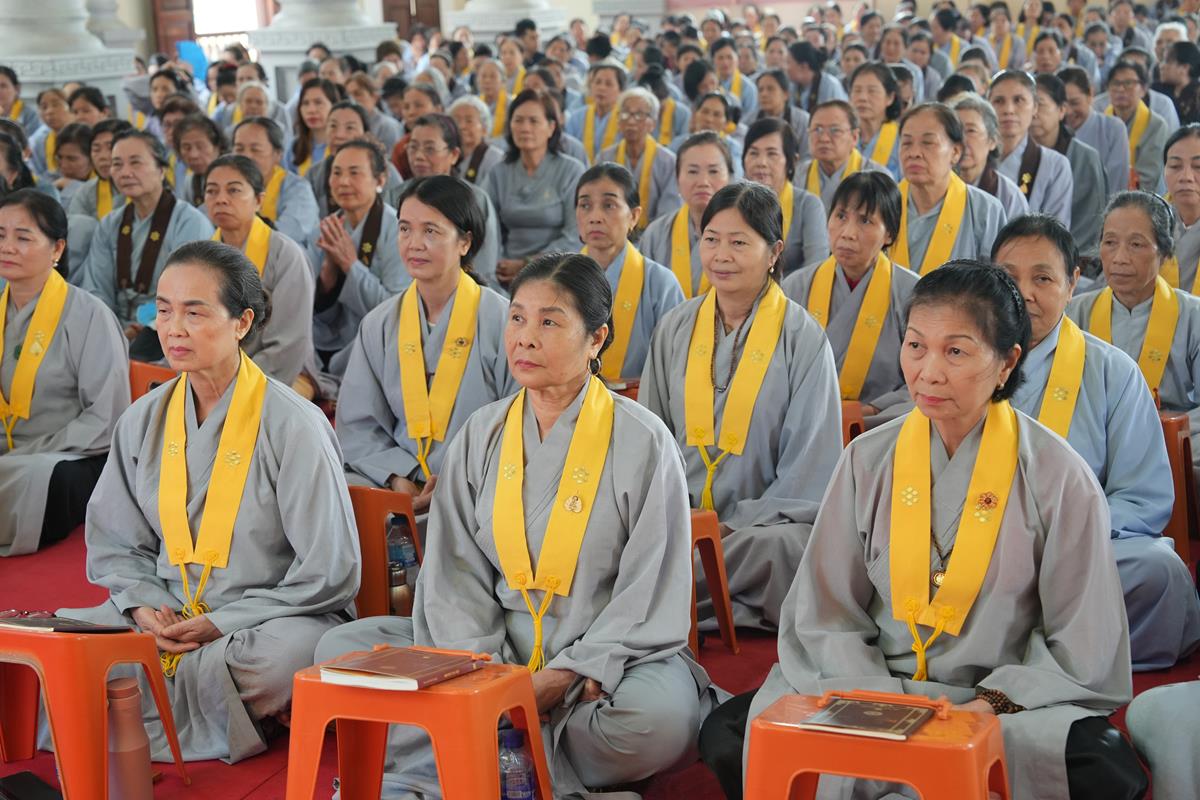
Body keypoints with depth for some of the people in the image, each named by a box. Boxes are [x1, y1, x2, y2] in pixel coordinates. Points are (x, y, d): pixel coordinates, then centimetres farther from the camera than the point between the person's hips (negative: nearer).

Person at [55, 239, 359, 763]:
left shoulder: (294, 426, -10)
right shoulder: (141, 422, 6)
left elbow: (330, 575, -11)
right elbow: (114, 545, 15)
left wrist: (223, 623, -15)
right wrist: (145, 605, -7)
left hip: (277, 617, -4)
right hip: (168, 617, 5)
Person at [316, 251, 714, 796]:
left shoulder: (643, 442, -6)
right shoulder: (481, 435, 6)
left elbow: (651, 595, -9)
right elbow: (454, 572, 3)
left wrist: (564, 677, -19)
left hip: (606, 657, -4)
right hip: (493, 653, 4)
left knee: (662, 719, -37)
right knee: (343, 647, -12)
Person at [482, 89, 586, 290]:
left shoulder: (571, 171, 1)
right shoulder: (498, 174, 13)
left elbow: (575, 236, -6)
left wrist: (528, 265, -10)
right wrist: (497, 265, -10)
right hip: (508, 279, 3)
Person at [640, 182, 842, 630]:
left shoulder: (802, 337, -1)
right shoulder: (676, 329, 10)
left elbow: (810, 469, -3)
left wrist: (734, 527, -13)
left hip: (766, 522, -2)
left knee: (782, 545, -36)